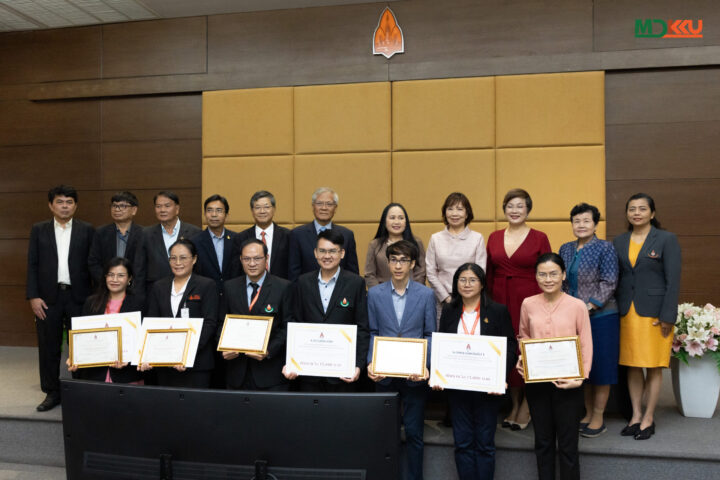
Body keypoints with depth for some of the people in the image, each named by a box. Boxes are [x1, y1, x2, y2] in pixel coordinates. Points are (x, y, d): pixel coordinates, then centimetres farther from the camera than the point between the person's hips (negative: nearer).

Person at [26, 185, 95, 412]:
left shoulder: (87, 231, 4)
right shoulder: (39, 230, 8)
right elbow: (32, 265, 5)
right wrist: (33, 296, -4)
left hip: (78, 296, -1)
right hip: (48, 297, 1)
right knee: (48, 347, 7)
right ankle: (52, 392, 19)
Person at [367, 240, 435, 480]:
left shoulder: (426, 294, -2)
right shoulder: (374, 293, 1)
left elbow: (430, 335, -1)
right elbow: (372, 333, 3)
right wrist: (371, 362, -10)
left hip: (415, 373, -1)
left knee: (414, 432, 7)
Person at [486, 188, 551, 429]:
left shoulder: (539, 238, 0)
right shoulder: (494, 237, 10)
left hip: (529, 301, -3)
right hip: (500, 302, 4)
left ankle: (526, 407, 15)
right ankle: (514, 404, 22)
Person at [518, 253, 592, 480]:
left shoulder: (577, 306, -7)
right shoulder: (528, 304, 1)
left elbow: (586, 346, -5)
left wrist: (580, 378, -16)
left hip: (567, 383, -3)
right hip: (536, 381, 3)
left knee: (568, 444, 6)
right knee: (543, 441, 15)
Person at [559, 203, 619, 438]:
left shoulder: (605, 248, -6)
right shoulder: (566, 249, 10)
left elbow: (609, 283, -12)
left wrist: (588, 308, -18)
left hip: (600, 316, -5)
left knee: (599, 365, 3)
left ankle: (598, 418, 13)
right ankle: (588, 414, 24)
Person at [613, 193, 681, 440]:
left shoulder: (666, 239, -2)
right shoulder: (619, 241, 9)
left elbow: (673, 280, -6)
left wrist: (667, 316, -12)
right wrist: (617, 309, 5)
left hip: (654, 312, -4)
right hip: (627, 312, 4)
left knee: (653, 367, 3)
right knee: (632, 366, 9)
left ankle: (648, 419, 14)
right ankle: (636, 415, 20)